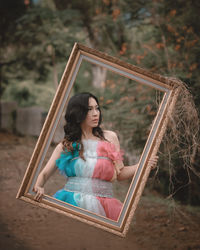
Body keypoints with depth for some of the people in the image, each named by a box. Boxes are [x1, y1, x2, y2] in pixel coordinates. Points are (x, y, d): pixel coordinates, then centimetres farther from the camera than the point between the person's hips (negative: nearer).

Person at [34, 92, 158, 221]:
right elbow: (44, 174, 14)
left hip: (103, 206, 1)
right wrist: (38, 187, -8)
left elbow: (120, 173, 15)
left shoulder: (110, 137, 12)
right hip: (72, 200, -1)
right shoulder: (66, 145, 11)